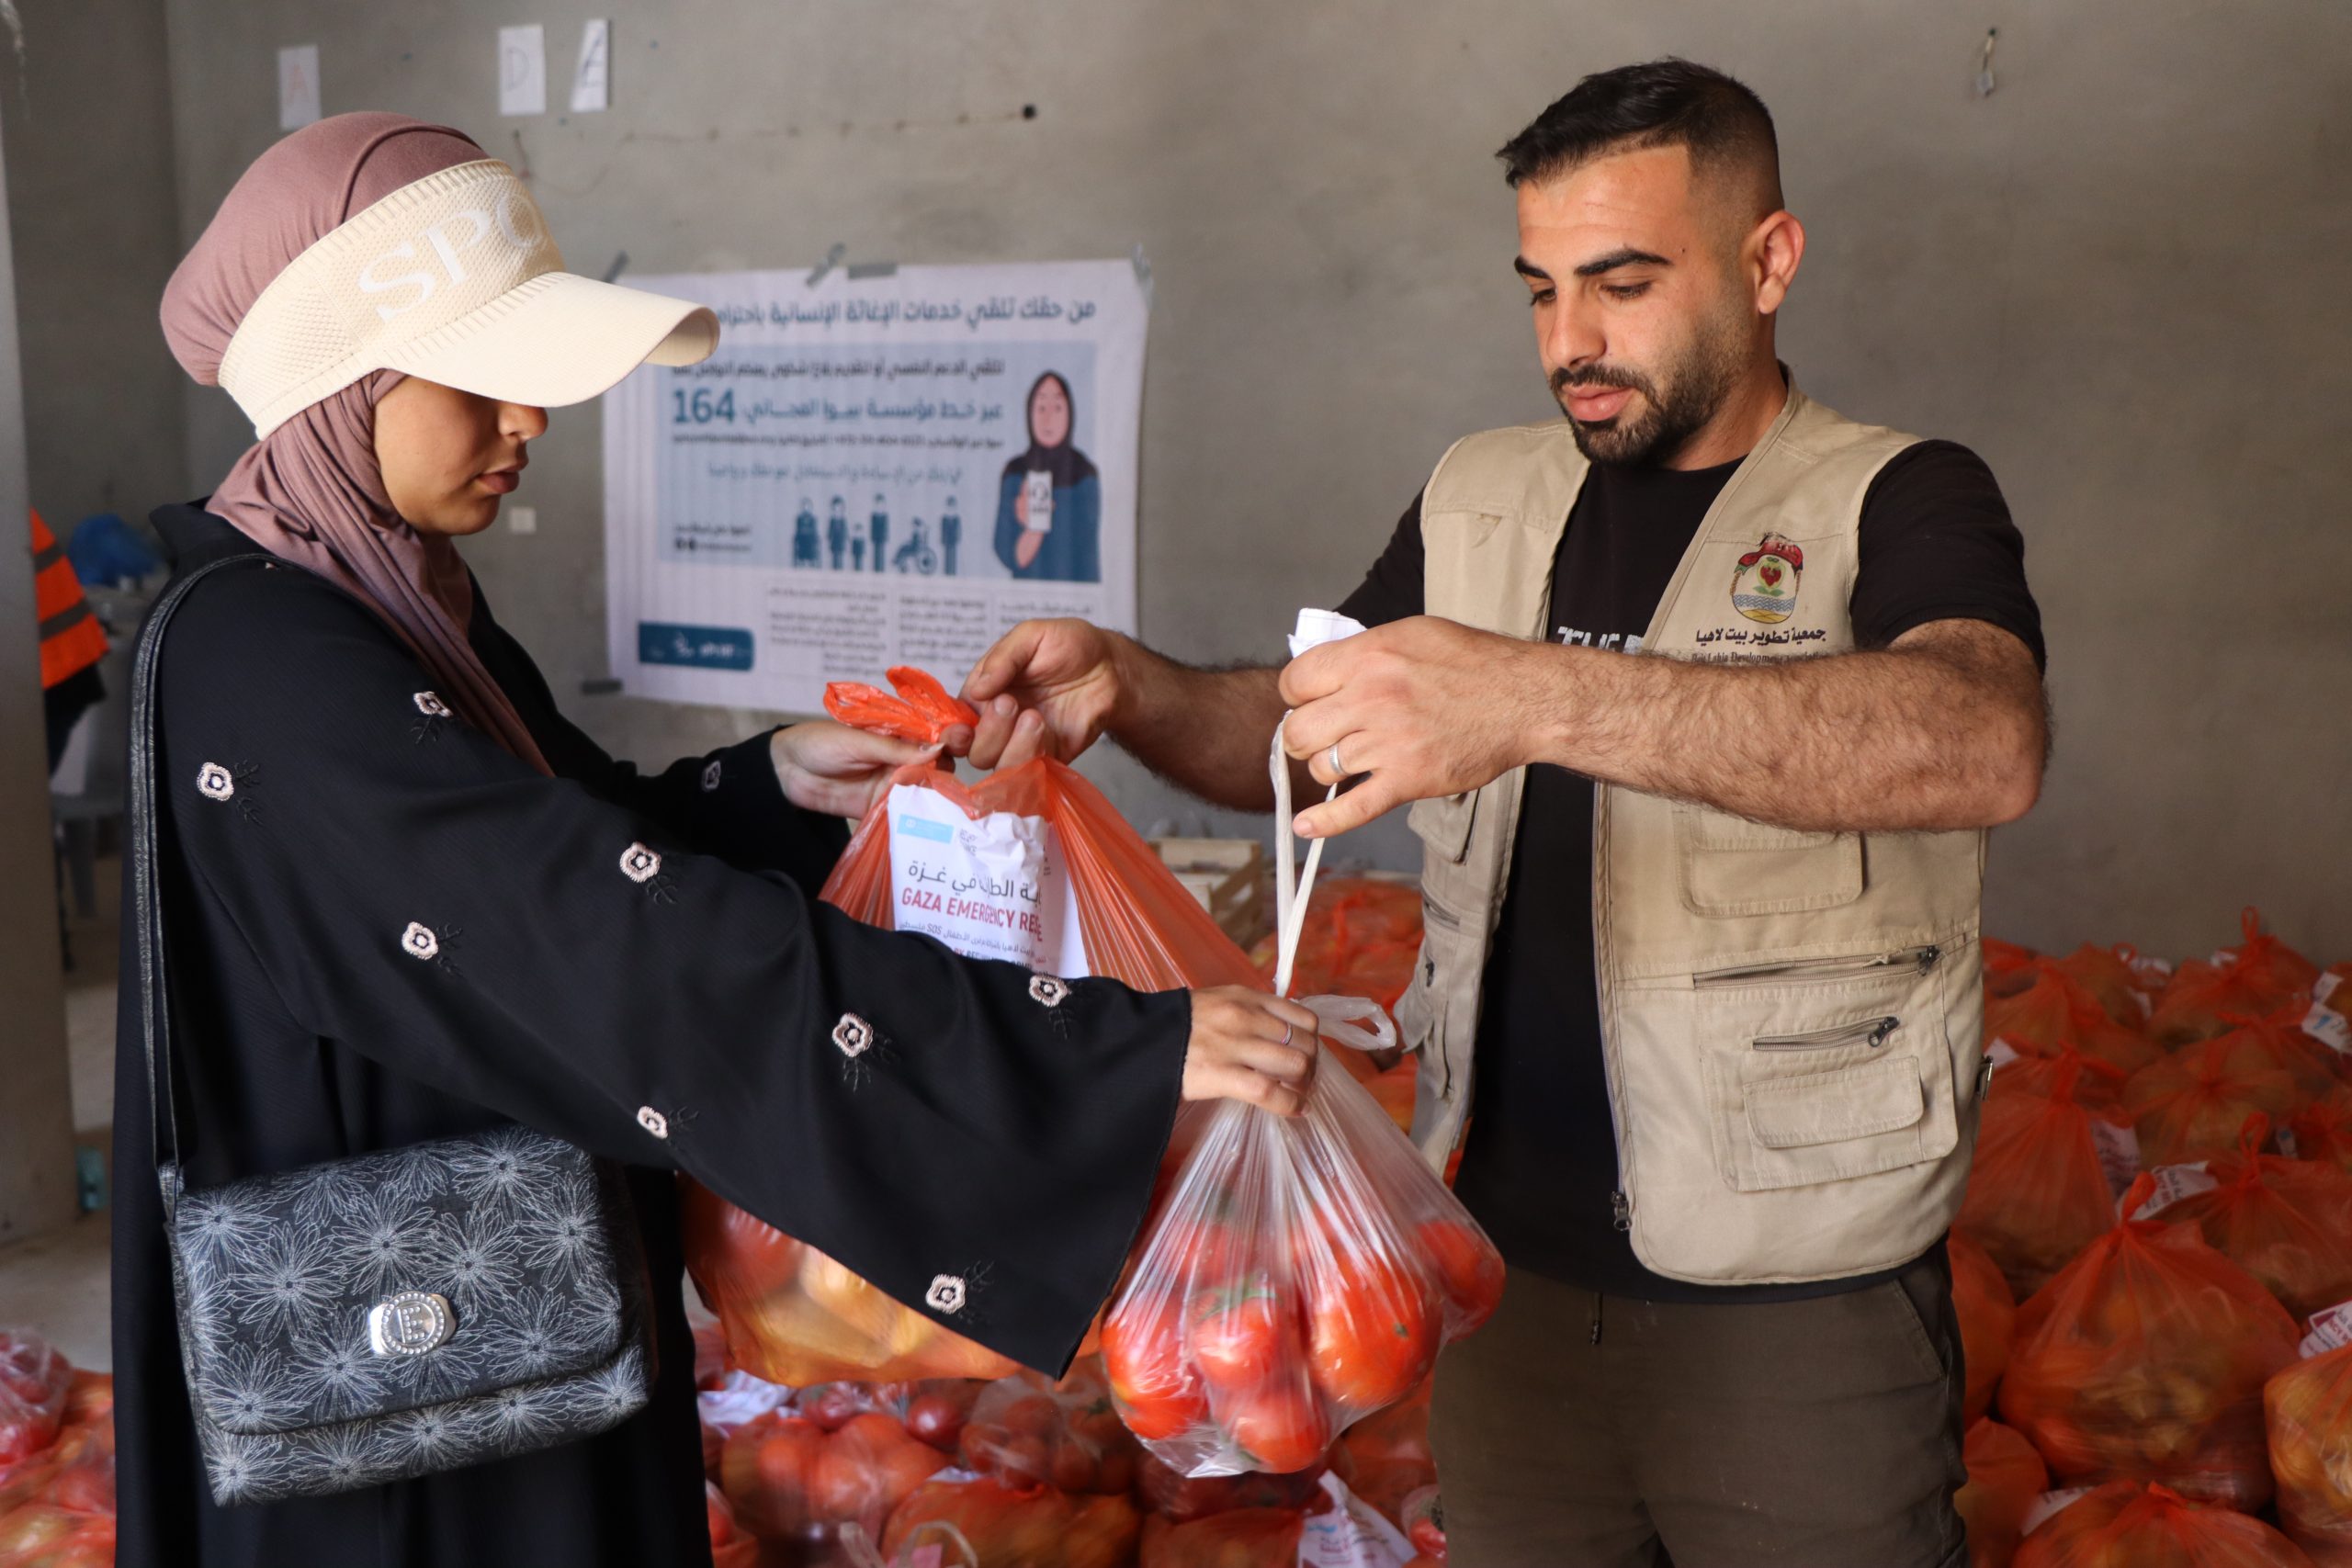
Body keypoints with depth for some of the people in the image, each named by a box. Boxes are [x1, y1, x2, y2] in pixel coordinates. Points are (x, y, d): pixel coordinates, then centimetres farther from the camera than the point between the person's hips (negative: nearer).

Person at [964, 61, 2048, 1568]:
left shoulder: (1896, 501, -10)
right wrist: (1129, 687, -8)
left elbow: (1984, 743, -31)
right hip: (1511, 1263, 5)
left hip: (1796, 1310, -4)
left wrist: (1539, 699, -42)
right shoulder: (1480, 502, 7)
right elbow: (1294, 734, 14)